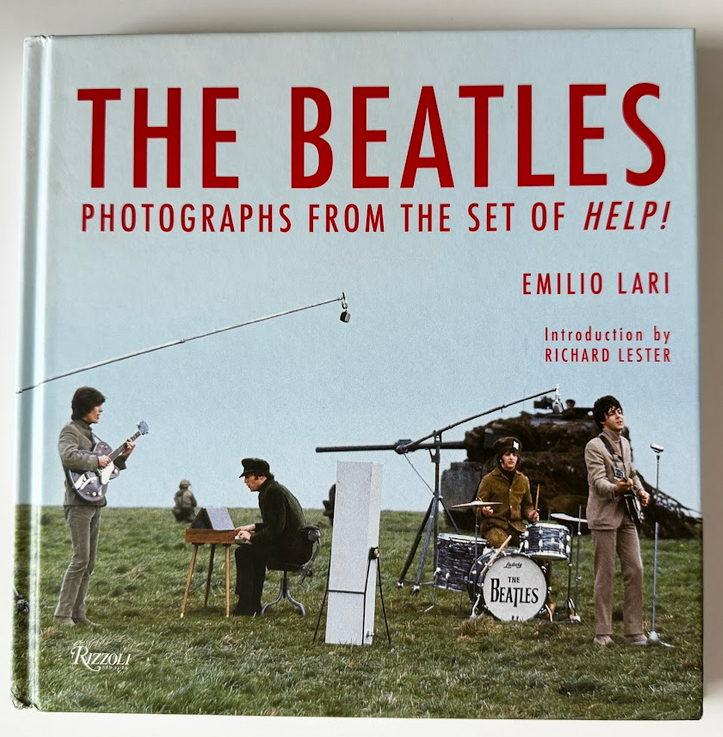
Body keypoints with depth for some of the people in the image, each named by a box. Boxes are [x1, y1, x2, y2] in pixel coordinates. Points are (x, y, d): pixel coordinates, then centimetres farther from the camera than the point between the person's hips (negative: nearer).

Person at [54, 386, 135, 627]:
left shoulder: (89, 433, 20)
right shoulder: (70, 430, -7)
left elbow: (103, 468, 22)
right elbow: (69, 457, -28)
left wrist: (122, 457, 9)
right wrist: (96, 460, -19)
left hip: (94, 503, 9)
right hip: (78, 503, -9)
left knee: (89, 562, 9)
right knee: (81, 559, -12)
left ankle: (78, 613, 13)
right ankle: (63, 614, -7)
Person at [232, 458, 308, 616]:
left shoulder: (273, 492, -15)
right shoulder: (274, 489, 18)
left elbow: (275, 528, -22)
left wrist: (252, 537, -12)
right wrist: (252, 528, 21)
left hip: (291, 548, -11)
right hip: (295, 547, 11)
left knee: (244, 552, -10)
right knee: (254, 553, 25)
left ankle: (246, 607, -7)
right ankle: (253, 605, 25)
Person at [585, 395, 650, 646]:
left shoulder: (625, 443, 15)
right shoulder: (594, 447, -9)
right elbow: (598, 482, -18)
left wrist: (640, 490, 10)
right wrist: (616, 488, -38)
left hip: (626, 516, 7)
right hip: (604, 517, -7)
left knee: (635, 569, 2)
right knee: (605, 574, -3)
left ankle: (634, 630, 10)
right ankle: (603, 633, 4)